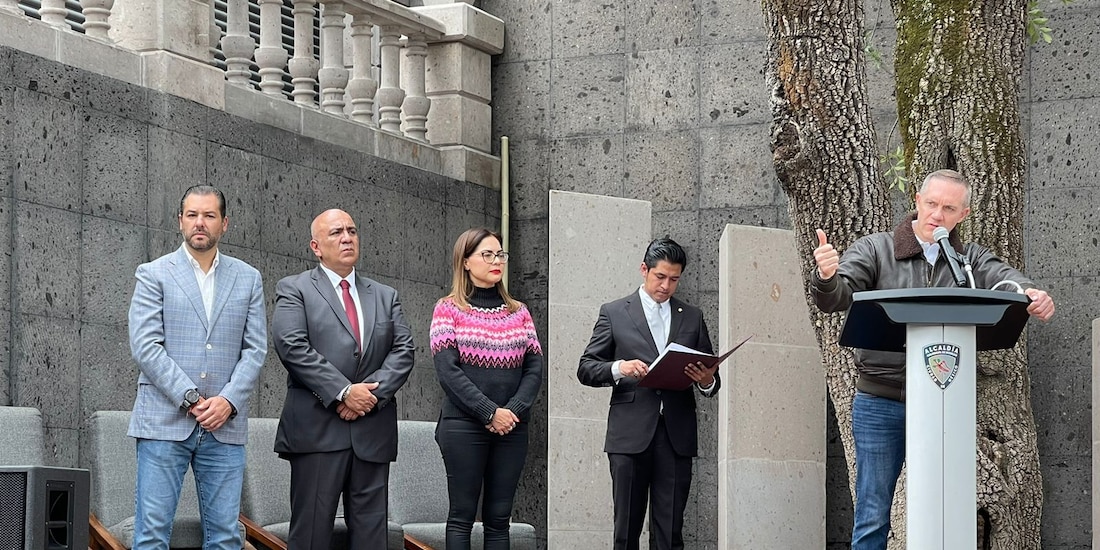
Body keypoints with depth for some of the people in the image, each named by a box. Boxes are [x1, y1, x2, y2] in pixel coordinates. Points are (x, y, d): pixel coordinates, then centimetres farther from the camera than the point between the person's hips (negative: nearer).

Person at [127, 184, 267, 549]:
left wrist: (228, 400, -8)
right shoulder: (154, 274, 4)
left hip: (224, 425, 3)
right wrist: (189, 399, -13)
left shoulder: (248, 279, 13)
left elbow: (255, 350, 7)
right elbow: (145, 346, -5)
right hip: (164, 421, -3)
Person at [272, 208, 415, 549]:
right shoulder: (294, 290, 6)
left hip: (373, 431, 4)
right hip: (317, 429, -4)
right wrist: (343, 391, -15)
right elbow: (292, 346, -9)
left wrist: (374, 393, -10)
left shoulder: (385, 297, 20)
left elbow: (403, 351, 8)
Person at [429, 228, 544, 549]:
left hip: (511, 429, 4)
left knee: (499, 518, 3)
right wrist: (490, 412, -15)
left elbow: (534, 368, 6)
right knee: (462, 515, -3)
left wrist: (513, 410, -11)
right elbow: (448, 371, -8)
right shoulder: (448, 309, 2)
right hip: (464, 426, -3)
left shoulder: (519, 312, 13)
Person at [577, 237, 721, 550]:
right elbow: (586, 369, 6)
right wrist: (618, 368, -14)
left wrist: (707, 381, -7)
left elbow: (711, 377, 17)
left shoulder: (692, 317, 17)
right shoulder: (614, 313, 9)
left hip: (676, 435, 2)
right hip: (630, 434, -1)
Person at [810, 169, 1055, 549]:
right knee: (873, 516, 2)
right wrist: (827, 276, -33)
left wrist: (1032, 295, -33)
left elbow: (1003, 279, -9)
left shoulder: (970, 260, 9)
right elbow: (834, 299, -9)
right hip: (880, 402, -2)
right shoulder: (875, 250, 3)